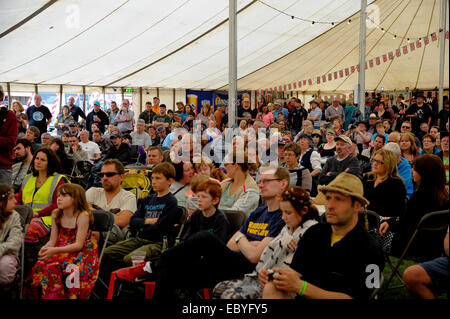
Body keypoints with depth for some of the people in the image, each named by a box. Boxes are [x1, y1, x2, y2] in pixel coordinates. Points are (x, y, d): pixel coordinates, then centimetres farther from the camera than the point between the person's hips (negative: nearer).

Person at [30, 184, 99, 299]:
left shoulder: (83, 215, -14)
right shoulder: (56, 214, 5)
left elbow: (78, 245, -17)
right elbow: (53, 240, 4)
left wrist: (55, 250, -28)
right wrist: (45, 248, -19)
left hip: (82, 253, -5)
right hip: (62, 250, 5)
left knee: (71, 269, -34)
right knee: (42, 266, -21)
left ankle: (72, 296, -12)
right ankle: (51, 296, -4)